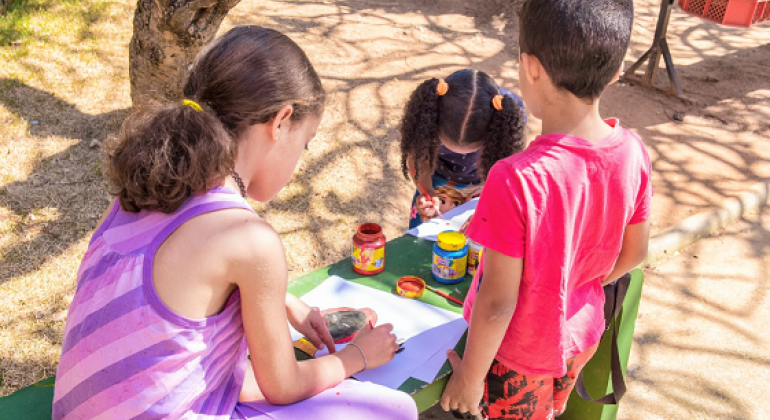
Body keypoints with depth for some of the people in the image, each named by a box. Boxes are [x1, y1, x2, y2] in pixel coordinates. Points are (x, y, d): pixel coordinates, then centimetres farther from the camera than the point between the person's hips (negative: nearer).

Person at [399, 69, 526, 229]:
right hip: (438, 181, 1)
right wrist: (427, 191, -34)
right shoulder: (427, 106, -33)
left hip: (483, 186, 0)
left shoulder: (510, 112, -33)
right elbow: (417, 157, -16)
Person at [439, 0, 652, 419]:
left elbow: (497, 301, -27)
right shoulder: (633, 153, -18)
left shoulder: (516, 182, -37)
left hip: (520, 352, -4)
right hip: (581, 335, 5)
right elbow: (633, 253, -3)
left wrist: (470, 376, -11)